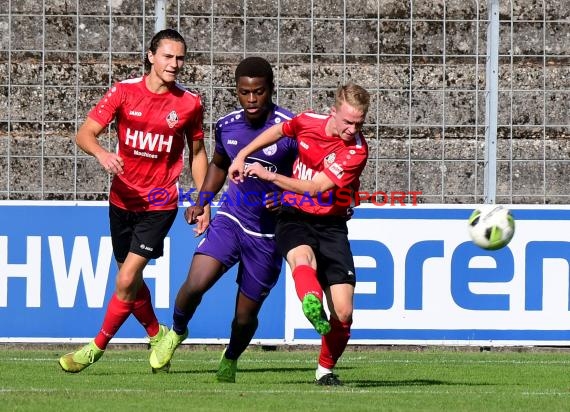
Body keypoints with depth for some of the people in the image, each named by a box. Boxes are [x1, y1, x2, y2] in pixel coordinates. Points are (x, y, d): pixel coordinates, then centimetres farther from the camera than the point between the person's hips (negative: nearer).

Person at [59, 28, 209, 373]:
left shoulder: (190, 103, -3)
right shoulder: (124, 92, -5)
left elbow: (197, 152, 10)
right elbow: (85, 133, -9)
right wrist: (101, 153, -30)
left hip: (160, 205, -2)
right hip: (123, 199, 2)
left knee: (126, 280, -13)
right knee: (132, 280, 15)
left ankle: (97, 347, 2)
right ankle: (157, 335, 38)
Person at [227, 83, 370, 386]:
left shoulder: (356, 151, -15)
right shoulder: (309, 122, -6)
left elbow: (315, 187, -20)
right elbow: (277, 131, 19)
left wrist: (268, 175, -20)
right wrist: (242, 156, 18)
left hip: (331, 225, -1)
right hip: (294, 218, 1)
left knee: (343, 313, -7)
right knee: (302, 257, -38)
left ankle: (325, 369, 18)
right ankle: (312, 305, -70)